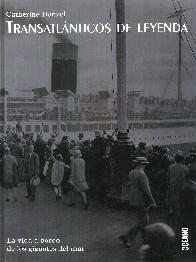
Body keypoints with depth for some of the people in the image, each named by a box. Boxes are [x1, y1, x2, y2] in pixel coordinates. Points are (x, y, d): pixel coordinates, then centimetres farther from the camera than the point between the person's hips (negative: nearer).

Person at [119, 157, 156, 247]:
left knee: (145, 220, 18)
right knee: (141, 222, 1)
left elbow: (129, 188, 13)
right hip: (141, 203, -9)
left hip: (133, 202, 9)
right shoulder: (142, 175, -20)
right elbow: (146, 190, -20)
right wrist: (152, 202, -10)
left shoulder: (131, 173, 5)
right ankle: (126, 238, -1)